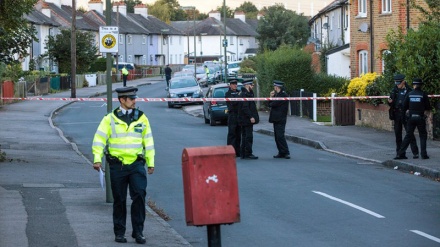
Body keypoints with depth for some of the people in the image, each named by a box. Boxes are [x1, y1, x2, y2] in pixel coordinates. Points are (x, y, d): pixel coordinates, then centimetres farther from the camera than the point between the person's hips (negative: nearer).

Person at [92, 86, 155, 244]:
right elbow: (99, 138, -3)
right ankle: (119, 233, 17)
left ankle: (138, 232, -2)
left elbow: (148, 141, 14)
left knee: (139, 195, -11)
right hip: (117, 165, -1)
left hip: (136, 164, 1)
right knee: (119, 200, 6)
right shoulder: (110, 119, 1)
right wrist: (97, 159, -13)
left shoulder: (141, 118, 8)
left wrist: (151, 162, 13)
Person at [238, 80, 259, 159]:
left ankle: (243, 153, 18)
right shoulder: (245, 94, -16)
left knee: (245, 136, 13)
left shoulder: (248, 94, 17)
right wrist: (251, 117, -23)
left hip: (244, 120, 11)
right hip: (247, 119, -11)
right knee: (249, 136, -8)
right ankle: (248, 154, -7)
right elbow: (245, 107, -23)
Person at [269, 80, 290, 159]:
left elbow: (273, 104, -18)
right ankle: (281, 153, 12)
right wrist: (271, 97, 3)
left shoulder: (284, 95, -14)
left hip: (280, 120, -10)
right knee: (277, 136, 9)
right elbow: (271, 104, 17)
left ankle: (286, 152, -10)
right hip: (276, 119, 10)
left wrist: (271, 104, 4)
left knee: (280, 136, -12)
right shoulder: (277, 94, 18)